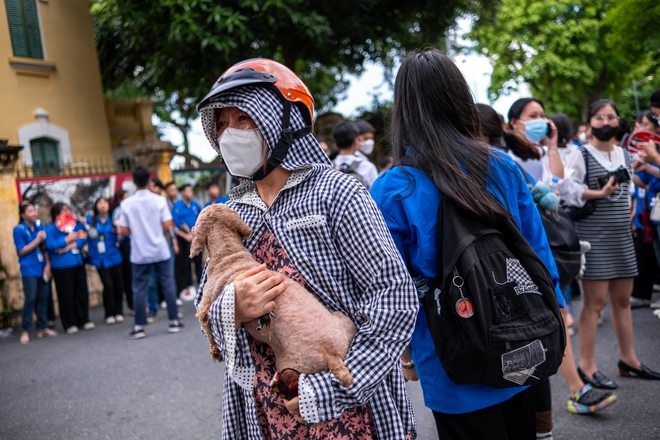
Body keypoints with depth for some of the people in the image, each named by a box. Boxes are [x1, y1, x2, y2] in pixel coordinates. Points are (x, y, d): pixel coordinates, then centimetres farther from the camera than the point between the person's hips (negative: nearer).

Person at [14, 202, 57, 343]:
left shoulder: (39, 225, 6)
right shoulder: (19, 230, -8)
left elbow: (45, 247, 9)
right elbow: (22, 251, -9)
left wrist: (48, 265, 1)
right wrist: (38, 240, -15)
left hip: (42, 267, 5)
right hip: (29, 269, -5)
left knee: (43, 298, 7)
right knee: (30, 299, -6)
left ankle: (42, 328, 18)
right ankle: (25, 331, 4)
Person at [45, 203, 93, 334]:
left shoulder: (76, 224, 10)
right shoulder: (50, 229, -4)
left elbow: (83, 238, -1)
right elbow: (50, 245, -17)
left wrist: (72, 245, -16)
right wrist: (67, 239, -15)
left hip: (78, 263, 5)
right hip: (62, 266, -5)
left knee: (82, 292, 8)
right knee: (66, 295, -1)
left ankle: (84, 320, 19)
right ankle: (70, 324, 7)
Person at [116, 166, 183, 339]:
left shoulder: (126, 204, -5)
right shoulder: (159, 200, -6)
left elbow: (123, 231, -5)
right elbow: (167, 226, -9)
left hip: (140, 254, 0)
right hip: (161, 251, 0)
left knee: (140, 289, 6)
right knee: (168, 285, 8)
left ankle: (139, 327, 7)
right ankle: (174, 322, 11)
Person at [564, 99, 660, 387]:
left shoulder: (626, 156, 14)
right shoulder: (580, 156, -7)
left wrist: (628, 218, 17)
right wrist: (600, 193, -24)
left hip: (622, 236, 7)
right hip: (593, 237, -7)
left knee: (622, 299, 13)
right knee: (595, 301, -6)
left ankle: (628, 359, 25)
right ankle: (586, 366, 2)